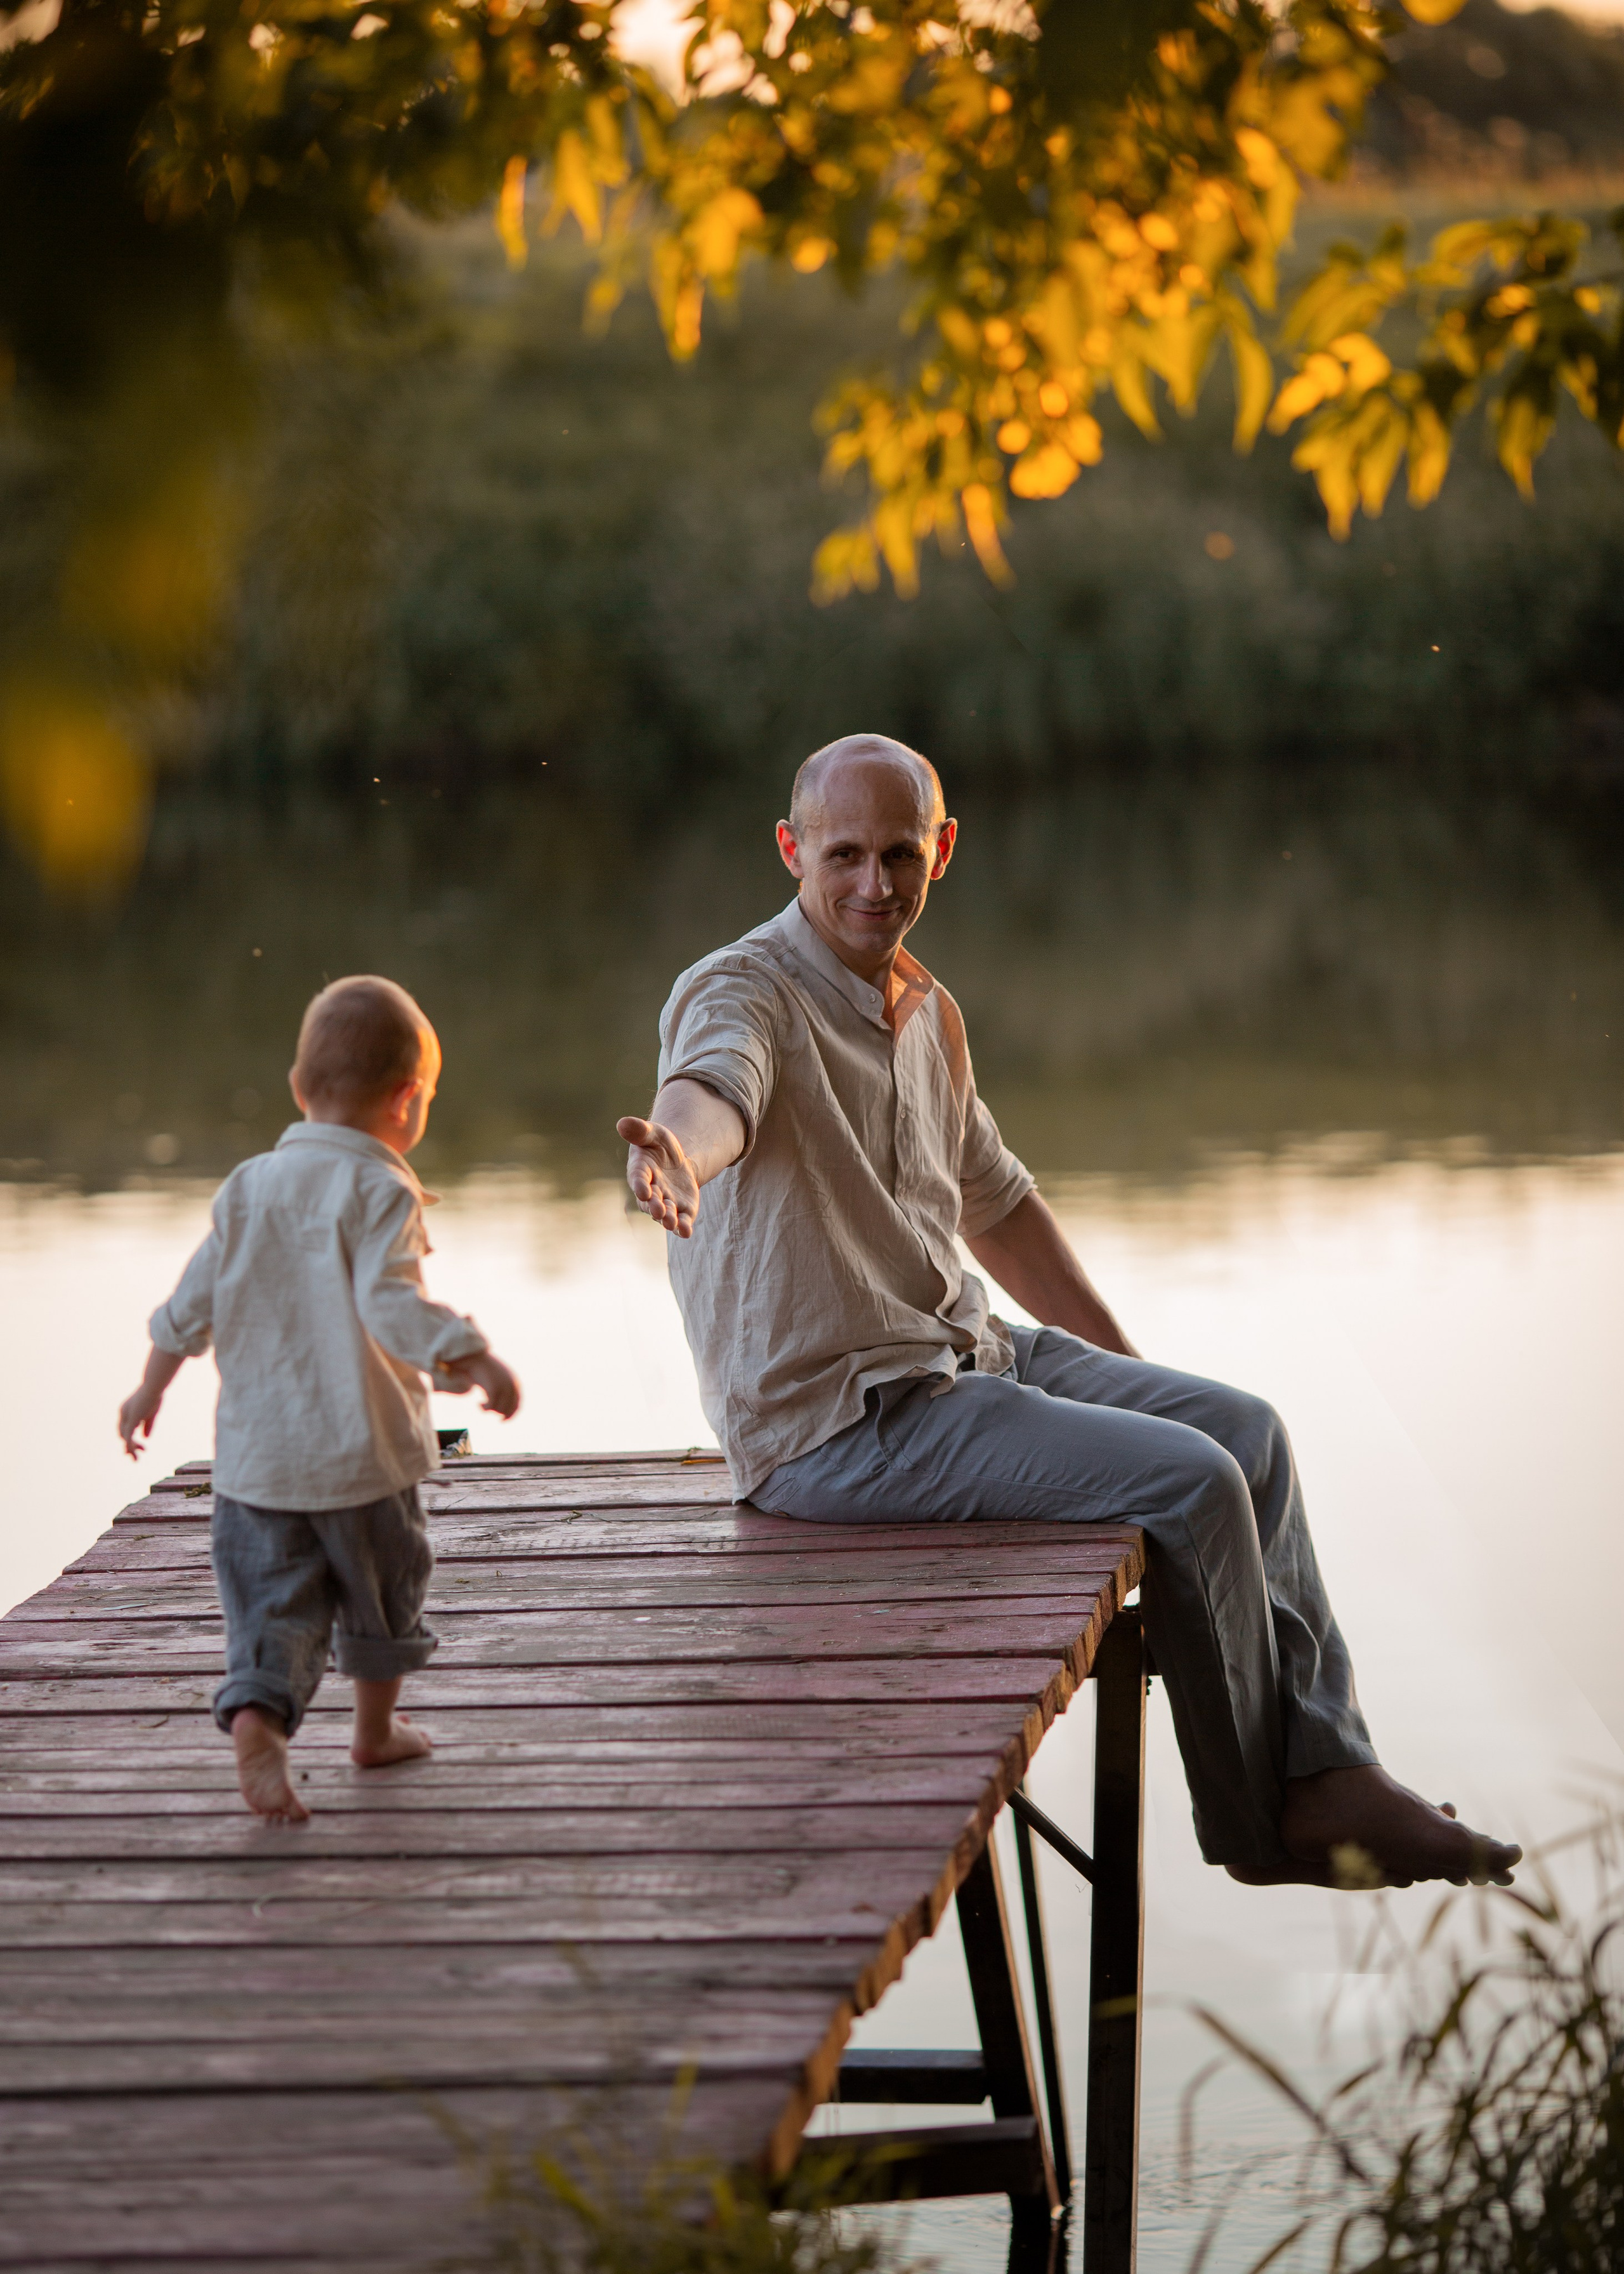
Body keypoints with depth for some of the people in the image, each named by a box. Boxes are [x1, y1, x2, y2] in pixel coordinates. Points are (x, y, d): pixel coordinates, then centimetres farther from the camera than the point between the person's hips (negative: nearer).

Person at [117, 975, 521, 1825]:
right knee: (383, 1588, 18)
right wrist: (476, 1362, -30)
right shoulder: (378, 1192, -13)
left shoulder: (248, 1187, 6)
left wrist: (150, 1389, 24)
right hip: (361, 1449, -4)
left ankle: (255, 1717, -22)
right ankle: (375, 1729, 32)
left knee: (271, 1598, 3)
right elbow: (390, 1303, -27)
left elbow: (191, 1305, 11)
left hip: (255, 1457, 4)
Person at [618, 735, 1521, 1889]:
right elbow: (715, 1083, -40)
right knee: (1191, 1482, -17)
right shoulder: (742, 994, -15)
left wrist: (1129, 1371, 27)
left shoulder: (930, 1012, 11)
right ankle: (1260, 1822, -1)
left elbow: (995, 1201, 24)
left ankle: (1325, 1771, 8)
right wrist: (677, 1156, -64)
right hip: (836, 1420, -9)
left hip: (966, 1355, 9)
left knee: (1245, 1429, 6)